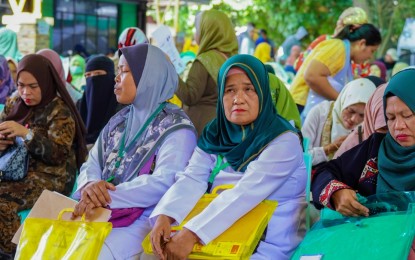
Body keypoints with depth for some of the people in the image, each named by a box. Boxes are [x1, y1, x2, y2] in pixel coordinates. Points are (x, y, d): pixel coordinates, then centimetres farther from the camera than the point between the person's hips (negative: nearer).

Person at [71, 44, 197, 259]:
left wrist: (107, 196, -24)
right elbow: (91, 165, 11)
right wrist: (89, 185, -14)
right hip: (101, 214, 7)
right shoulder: (118, 122, 16)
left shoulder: (176, 128, -6)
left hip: (145, 220, -7)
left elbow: (164, 183, -18)